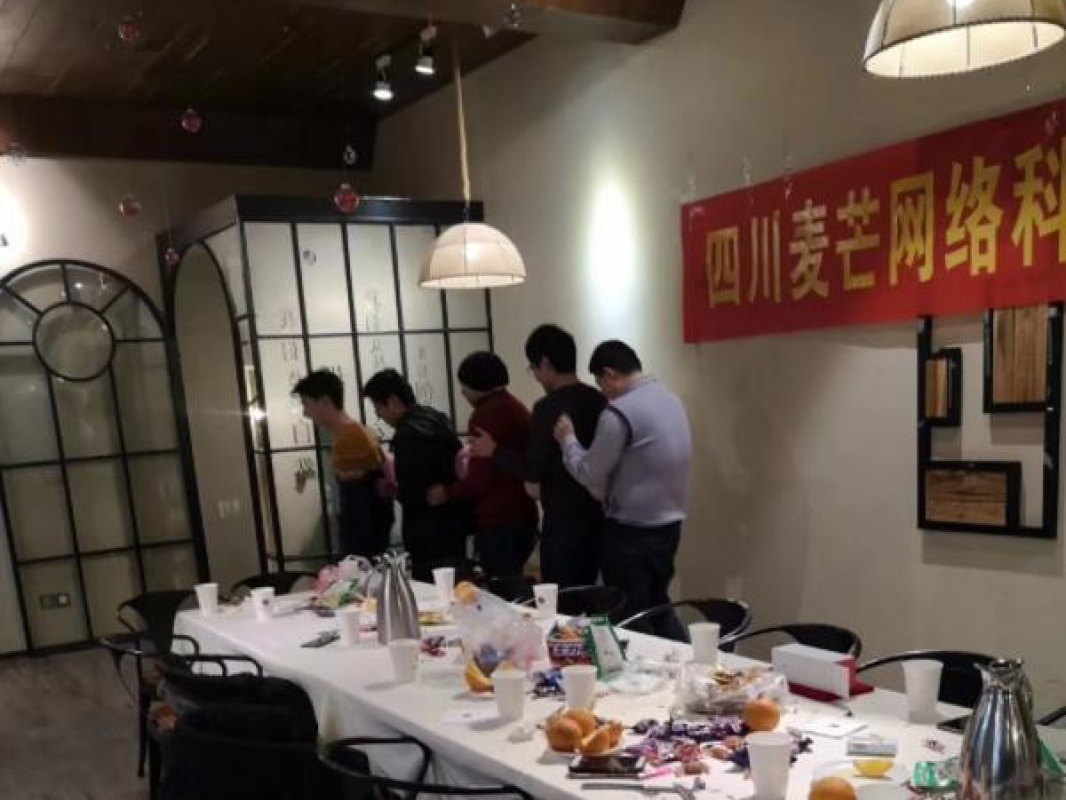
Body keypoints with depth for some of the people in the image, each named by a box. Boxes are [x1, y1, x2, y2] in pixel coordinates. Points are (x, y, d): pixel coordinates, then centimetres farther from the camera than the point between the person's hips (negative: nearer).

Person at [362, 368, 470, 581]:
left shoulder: (408, 434, -19)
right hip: (453, 528, 10)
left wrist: (394, 489, -1)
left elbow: (412, 496, -22)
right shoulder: (436, 418, 9)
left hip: (431, 539, -10)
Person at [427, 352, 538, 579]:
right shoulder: (517, 407, 13)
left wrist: (446, 492, -3)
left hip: (498, 521, -9)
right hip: (522, 515, 9)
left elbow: (480, 478, -17)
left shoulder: (486, 413, -15)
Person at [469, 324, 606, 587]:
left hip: (564, 520, -7)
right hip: (596, 515, 7)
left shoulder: (549, 407, -16)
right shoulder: (599, 400, 5)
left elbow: (534, 471, -16)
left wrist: (494, 451, -2)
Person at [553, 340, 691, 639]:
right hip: (669, 524, 8)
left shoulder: (619, 413, -19)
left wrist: (567, 439, 4)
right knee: (657, 605, 21)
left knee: (630, 619, 5)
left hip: (631, 531, -8)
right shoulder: (670, 399, 8)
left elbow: (590, 474, -11)